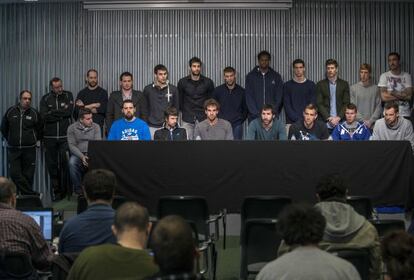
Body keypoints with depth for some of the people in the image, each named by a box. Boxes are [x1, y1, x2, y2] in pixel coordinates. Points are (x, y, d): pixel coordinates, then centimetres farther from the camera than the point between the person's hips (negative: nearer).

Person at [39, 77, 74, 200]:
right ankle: (56, 191, 10)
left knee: (65, 163, -9)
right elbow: (44, 116, -7)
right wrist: (62, 114, -8)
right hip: (50, 137, 1)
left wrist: (53, 112, -5)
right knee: (52, 164, 3)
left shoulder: (68, 95, 6)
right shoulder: (45, 99, 6)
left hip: (65, 136, -1)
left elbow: (69, 111, -9)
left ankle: (64, 190, 0)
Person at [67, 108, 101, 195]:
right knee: (72, 162, -35)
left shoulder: (96, 127, 6)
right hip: (78, 154, -1)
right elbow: (72, 145, -4)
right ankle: (78, 187, -17)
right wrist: (82, 156, -20)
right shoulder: (72, 128, 2)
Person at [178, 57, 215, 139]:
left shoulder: (208, 82, 1)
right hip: (187, 120, 0)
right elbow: (179, 100, 10)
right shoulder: (182, 82, 2)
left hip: (203, 119, 0)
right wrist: (184, 112, 8)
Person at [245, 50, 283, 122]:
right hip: (255, 116, 0)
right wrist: (257, 113, -10)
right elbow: (249, 97, 1)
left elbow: (279, 97, 5)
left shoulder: (276, 76, 9)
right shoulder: (251, 76, 7)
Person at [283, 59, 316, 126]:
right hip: (291, 122, 0)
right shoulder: (287, 85, 9)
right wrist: (297, 119, -9)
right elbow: (287, 105, 2)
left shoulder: (311, 84, 9)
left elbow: (312, 104, 5)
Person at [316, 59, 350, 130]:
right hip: (325, 121, 0)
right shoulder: (320, 84, 7)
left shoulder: (344, 84, 8)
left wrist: (338, 117, -9)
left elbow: (346, 103, 4)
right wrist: (328, 118, -10)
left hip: (340, 120, 1)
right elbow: (319, 104, 1)